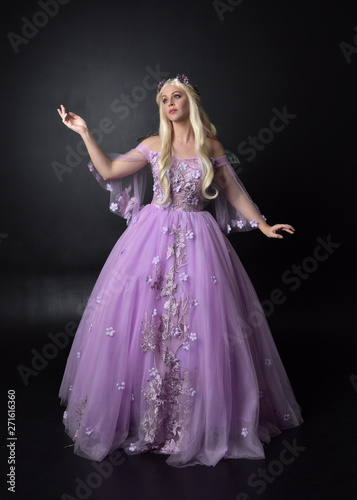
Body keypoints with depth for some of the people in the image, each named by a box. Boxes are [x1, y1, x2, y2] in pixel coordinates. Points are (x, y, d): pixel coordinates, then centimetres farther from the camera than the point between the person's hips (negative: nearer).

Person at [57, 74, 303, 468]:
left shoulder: (211, 147, 6)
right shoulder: (154, 145, 6)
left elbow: (234, 192, 11)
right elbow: (108, 170, 9)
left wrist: (263, 225, 7)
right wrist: (85, 134, 5)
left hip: (196, 238, 0)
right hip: (154, 235, 1)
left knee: (199, 325, -2)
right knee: (141, 317, -1)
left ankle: (198, 419, 16)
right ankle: (142, 412, 17)